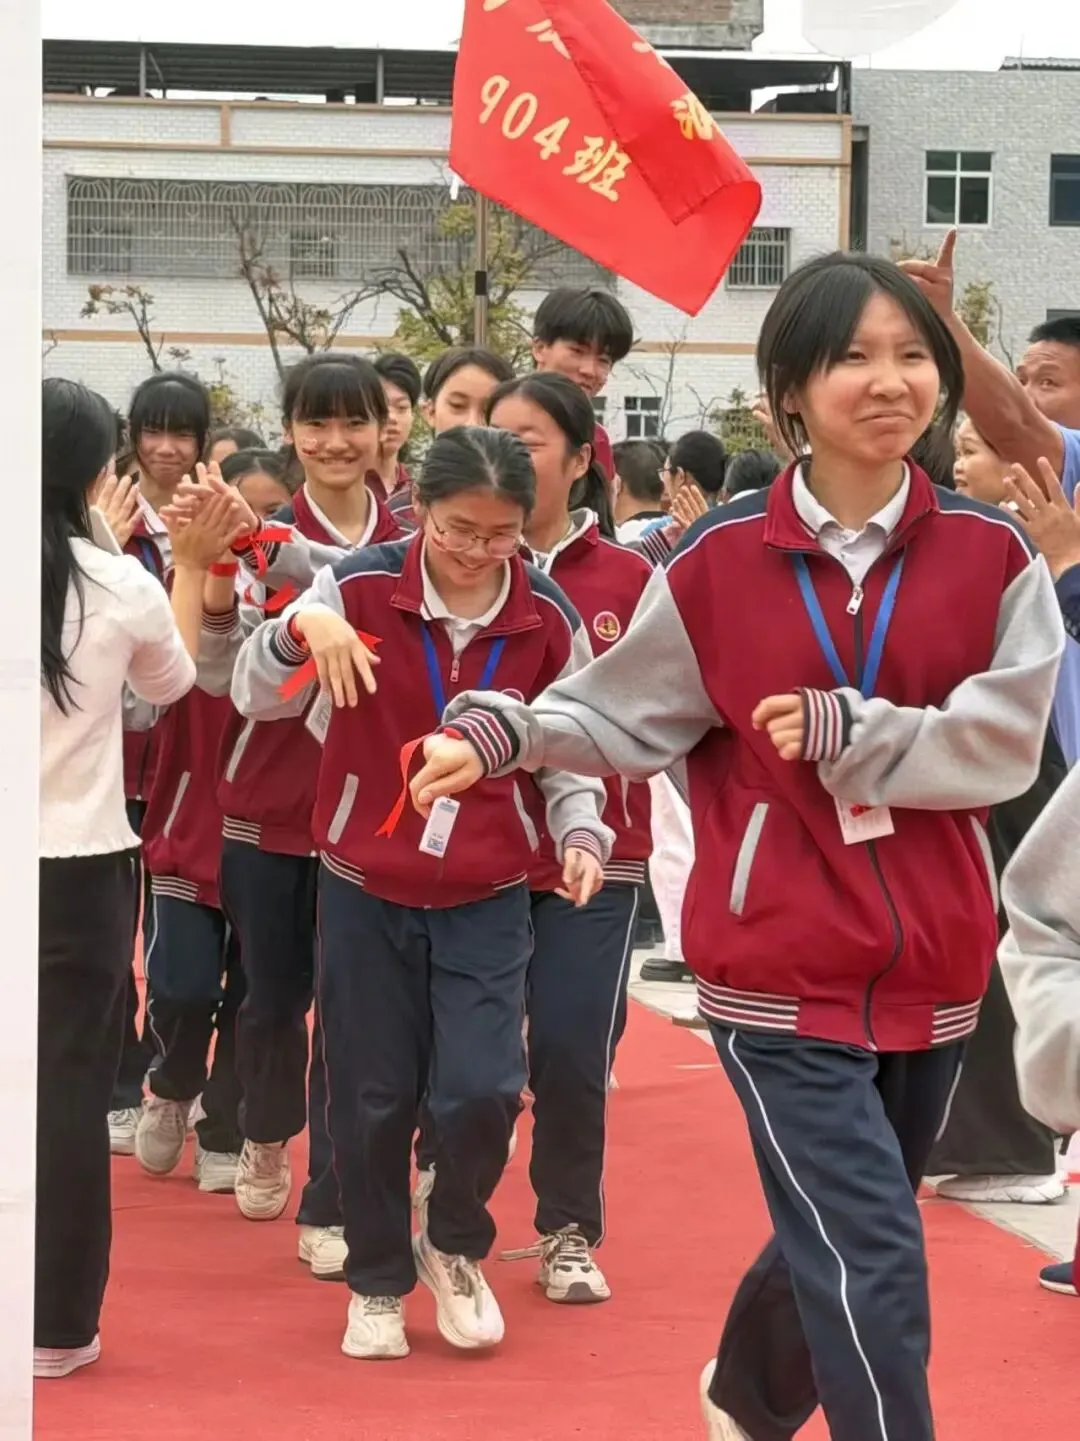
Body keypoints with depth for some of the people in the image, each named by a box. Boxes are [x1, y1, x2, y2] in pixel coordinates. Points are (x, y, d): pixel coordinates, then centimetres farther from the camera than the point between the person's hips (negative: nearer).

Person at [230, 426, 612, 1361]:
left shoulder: (549, 618, -5)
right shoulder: (358, 588, -10)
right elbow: (256, 699, -8)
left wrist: (581, 832, -13)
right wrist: (302, 626, -27)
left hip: (488, 897, 0)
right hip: (364, 889, 0)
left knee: (483, 1088, -11)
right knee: (373, 1098, 6)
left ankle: (456, 1246, 19)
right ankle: (377, 1282, 27)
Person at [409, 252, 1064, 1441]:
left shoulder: (990, 557, -2)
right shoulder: (723, 560, -3)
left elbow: (1001, 744, -10)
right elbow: (625, 713, 2)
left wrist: (843, 731, -17)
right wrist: (500, 734, -14)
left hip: (934, 969, 3)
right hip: (782, 971, -3)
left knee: (839, 1243, 21)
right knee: (870, 1264, -11)